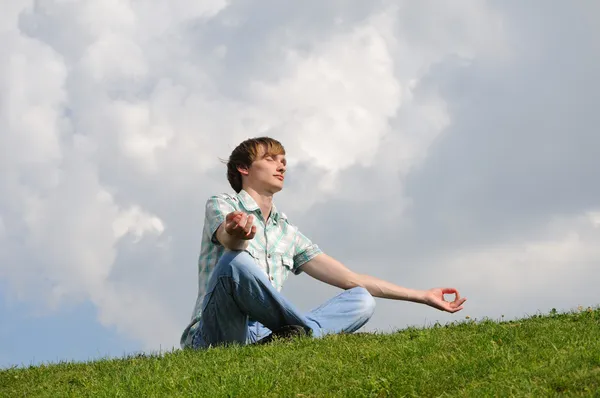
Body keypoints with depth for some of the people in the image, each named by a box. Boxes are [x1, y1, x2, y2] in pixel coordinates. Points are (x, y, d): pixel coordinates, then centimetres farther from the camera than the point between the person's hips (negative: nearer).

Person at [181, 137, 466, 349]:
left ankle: (293, 336, -35)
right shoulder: (221, 206, 6)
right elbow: (229, 240, -21)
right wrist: (236, 234, -47)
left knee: (362, 300, -7)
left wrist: (422, 296, 22)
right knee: (234, 262, -34)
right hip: (214, 337, -6)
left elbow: (350, 280, 24)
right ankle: (306, 331, -25)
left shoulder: (287, 232, 24)